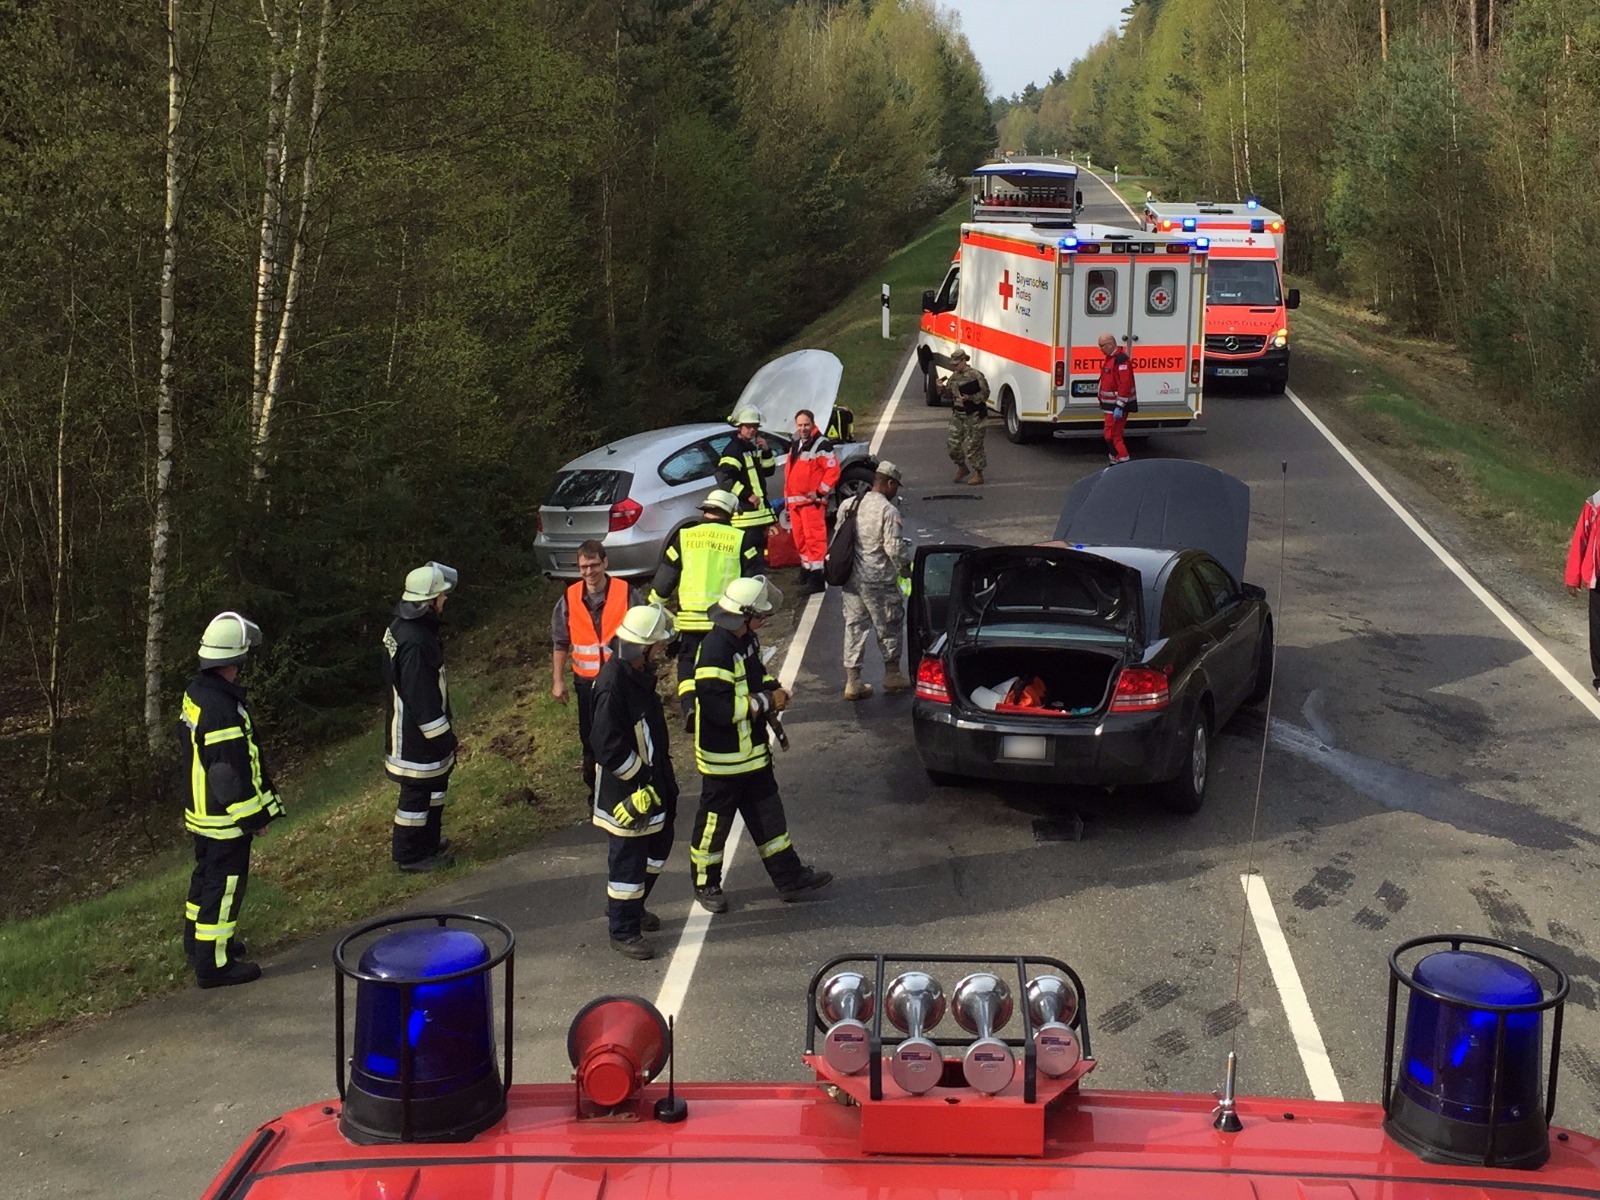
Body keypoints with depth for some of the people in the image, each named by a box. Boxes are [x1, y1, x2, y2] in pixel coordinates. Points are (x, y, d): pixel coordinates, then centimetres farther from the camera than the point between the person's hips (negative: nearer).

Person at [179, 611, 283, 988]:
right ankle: (214, 964, 9)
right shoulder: (222, 708, -30)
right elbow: (230, 772, -27)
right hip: (225, 816, -10)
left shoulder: (196, 691, 2)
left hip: (201, 809, 10)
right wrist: (257, 815, -15)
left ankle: (198, 941, 40)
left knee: (207, 875, 24)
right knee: (224, 884, 1)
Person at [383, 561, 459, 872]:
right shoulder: (414, 642, -29)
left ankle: (428, 841, 37)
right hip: (415, 737, -10)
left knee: (435, 784, 22)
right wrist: (443, 737, -18)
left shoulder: (403, 626, 4)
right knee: (417, 793, 4)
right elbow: (421, 698, -27)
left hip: (408, 727, 10)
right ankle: (410, 855, 17)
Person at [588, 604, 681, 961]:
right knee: (628, 858, 2)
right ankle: (623, 931, 15)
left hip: (652, 782, 10)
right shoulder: (613, 685, -27)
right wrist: (642, 779, -18)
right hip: (627, 791, -10)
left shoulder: (639, 675, 4)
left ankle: (631, 906, 41)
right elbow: (609, 748, -28)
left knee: (659, 843, 22)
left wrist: (665, 779, 17)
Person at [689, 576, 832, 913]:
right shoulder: (715, 651, -27)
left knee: (768, 814, 15)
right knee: (715, 821, 7)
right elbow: (720, 708, -31)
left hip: (753, 751, 9)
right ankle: (706, 885, 24)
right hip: (723, 757, -9)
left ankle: (789, 878, 24)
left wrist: (771, 689, 0)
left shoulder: (747, 639, 4)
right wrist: (767, 701, -22)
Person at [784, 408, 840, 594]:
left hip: (812, 501, -8)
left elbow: (833, 469, -12)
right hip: (795, 501, 8)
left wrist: (820, 492, -15)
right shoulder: (795, 446, 18)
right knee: (800, 539, 14)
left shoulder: (822, 444, -8)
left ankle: (817, 578, -12)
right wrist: (787, 498, 21)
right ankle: (806, 571, 27)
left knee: (814, 538, -11)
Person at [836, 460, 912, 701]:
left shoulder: (847, 505, 4)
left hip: (851, 579, 6)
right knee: (889, 626, 12)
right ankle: (892, 675, 25)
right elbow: (894, 550, -17)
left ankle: (852, 681, 12)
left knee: (854, 626, 12)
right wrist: (904, 565, 1)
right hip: (878, 580, -6)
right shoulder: (888, 511, -16)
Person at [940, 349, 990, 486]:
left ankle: (978, 474, 11)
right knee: (952, 443, 5)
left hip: (973, 416, -7)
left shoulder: (975, 375, -13)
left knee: (973, 445, -2)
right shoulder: (954, 376, 9)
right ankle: (962, 468, 27)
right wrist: (942, 389, -3)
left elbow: (985, 394, -12)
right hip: (957, 415, 7)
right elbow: (949, 395, 17)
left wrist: (969, 398, -24)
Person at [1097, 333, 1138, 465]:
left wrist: (1119, 407, -27)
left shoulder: (1121, 360, -19)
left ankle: (1123, 463, -10)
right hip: (1111, 405, 11)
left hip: (1117, 406, -11)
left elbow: (1125, 385, -25)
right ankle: (1114, 464, 22)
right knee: (1109, 434, 15)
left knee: (1111, 435, -12)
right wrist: (1103, 403, 22)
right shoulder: (1110, 358, 14)